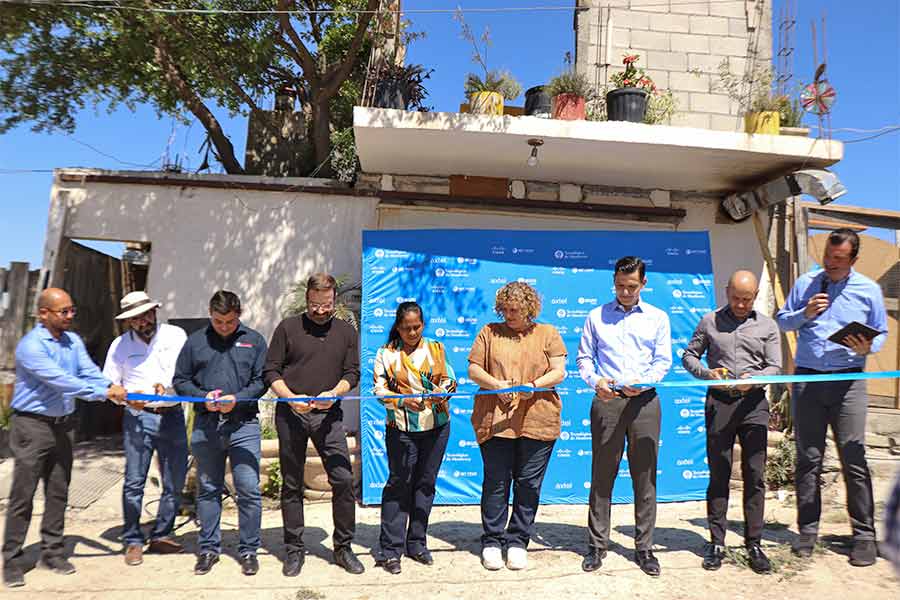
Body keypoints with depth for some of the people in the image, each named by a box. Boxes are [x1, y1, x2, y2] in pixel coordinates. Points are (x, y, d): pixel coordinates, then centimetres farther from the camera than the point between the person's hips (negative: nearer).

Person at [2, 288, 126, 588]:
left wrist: (116, 390, -23)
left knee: (58, 493, 12)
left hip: (62, 425, 6)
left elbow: (90, 372, -4)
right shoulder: (30, 346, -17)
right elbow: (59, 380, -26)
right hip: (32, 425, -6)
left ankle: (52, 552, 24)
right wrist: (104, 392, -29)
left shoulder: (73, 341, 5)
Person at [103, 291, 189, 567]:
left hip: (173, 416, 1)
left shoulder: (176, 335, 3)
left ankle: (161, 536, 23)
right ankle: (133, 541, 14)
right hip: (138, 417, -1)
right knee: (134, 482, -3)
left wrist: (167, 384, -21)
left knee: (175, 482, 6)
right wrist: (128, 399, -11)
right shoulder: (120, 345, 5)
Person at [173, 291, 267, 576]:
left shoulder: (254, 340, 6)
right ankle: (209, 548, 27)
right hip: (205, 426, 2)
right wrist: (203, 397, -7)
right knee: (208, 490, 13)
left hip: (243, 425, -1)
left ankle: (248, 550, 14)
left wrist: (237, 398, -13)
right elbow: (180, 381, 10)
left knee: (249, 490, -1)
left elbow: (262, 381, 2)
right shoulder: (195, 341, 9)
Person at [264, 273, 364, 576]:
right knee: (291, 484, 8)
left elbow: (352, 373, 6)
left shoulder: (346, 331, 10)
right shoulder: (288, 327, 4)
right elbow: (271, 371, 2)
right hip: (290, 413, 0)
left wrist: (333, 393, -13)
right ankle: (294, 550, 22)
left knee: (343, 479, -4)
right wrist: (291, 398, -13)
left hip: (328, 414, 1)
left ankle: (343, 547, 12)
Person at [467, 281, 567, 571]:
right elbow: (473, 370, 5)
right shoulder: (489, 332, 10)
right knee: (495, 483, 5)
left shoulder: (548, 333, 10)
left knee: (529, 484, 7)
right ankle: (491, 542, 19)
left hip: (537, 421, 0)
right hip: (495, 420, 0)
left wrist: (534, 386, -15)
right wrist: (497, 385, -13)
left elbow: (559, 372, 3)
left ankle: (517, 542, 21)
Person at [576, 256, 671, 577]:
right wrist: (595, 381, -12)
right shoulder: (596, 317, 10)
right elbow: (584, 357, 8)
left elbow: (664, 361, 5)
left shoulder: (658, 317, 11)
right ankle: (597, 545, 16)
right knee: (602, 475, 4)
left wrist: (644, 382, -13)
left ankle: (644, 547, 19)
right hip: (607, 400, 0)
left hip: (644, 401, 1)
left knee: (645, 476, 5)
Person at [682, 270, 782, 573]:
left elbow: (775, 367, 4)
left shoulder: (767, 326, 10)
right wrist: (707, 373, -9)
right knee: (718, 476, 4)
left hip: (753, 403, 1)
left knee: (755, 476, 2)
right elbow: (689, 356, 10)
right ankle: (716, 543, 13)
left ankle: (754, 544, 14)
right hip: (719, 402, 0)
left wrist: (754, 378, -16)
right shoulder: (709, 321, 9)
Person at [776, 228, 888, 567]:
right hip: (807, 379, 1)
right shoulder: (805, 284, 9)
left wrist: (867, 348, -9)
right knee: (808, 459, 6)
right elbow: (782, 320, 14)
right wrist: (805, 313, -6)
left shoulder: (869, 290, 7)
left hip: (848, 381, -1)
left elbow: (881, 333, 12)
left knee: (854, 460, -2)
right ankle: (807, 530, 15)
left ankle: (864, 535, 12)